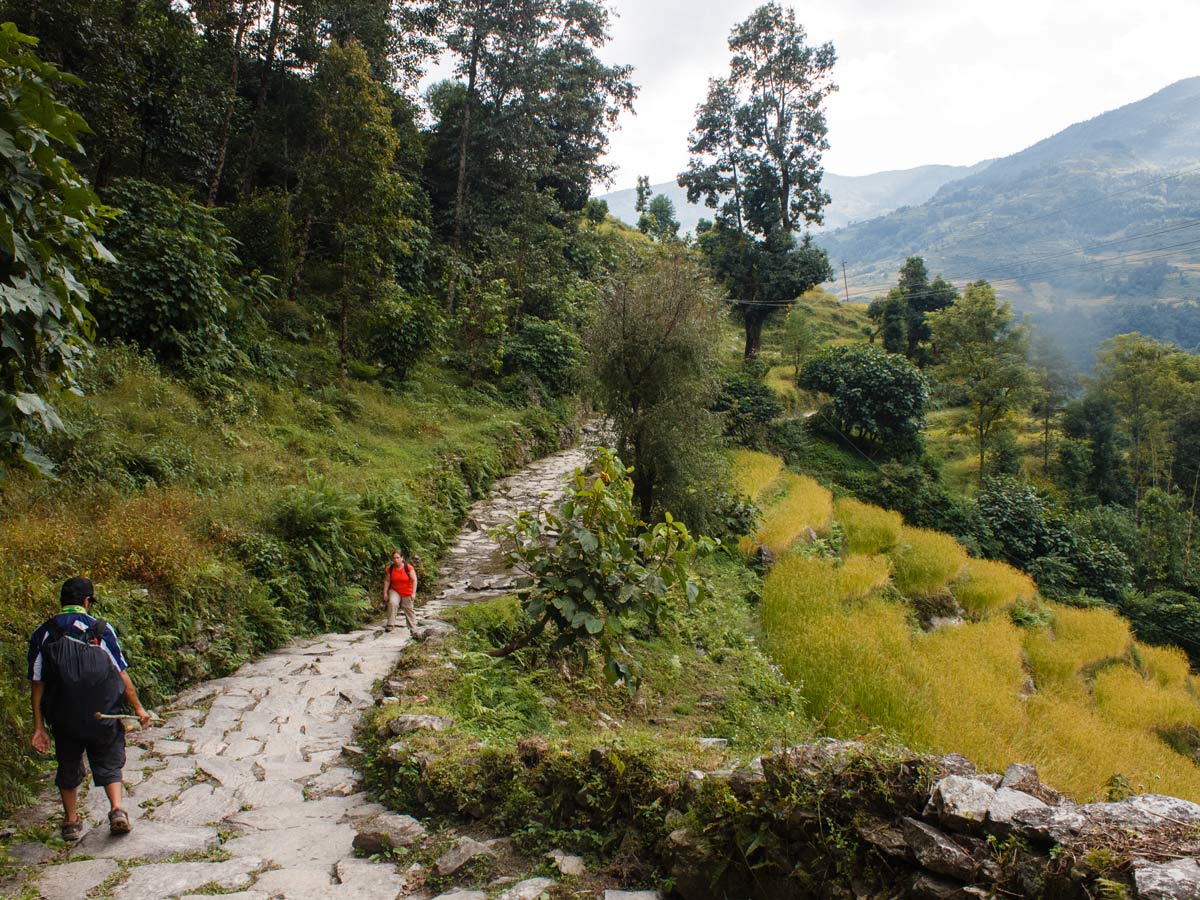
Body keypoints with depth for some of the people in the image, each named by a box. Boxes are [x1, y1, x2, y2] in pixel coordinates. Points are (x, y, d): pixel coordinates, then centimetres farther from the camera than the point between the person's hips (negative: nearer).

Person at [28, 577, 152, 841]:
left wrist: (39, 726, 4)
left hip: (64, 718, 2)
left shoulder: (42, 635, 0)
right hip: (103, 715, -2)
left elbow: (37, 684, -1)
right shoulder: (101, 629, -6)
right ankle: (117, 810, -1)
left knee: (69, 767, 21)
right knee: (108, 764, 15)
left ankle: (71, 822, 28)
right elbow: (121, 674, -6)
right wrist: (138, 709, 4)